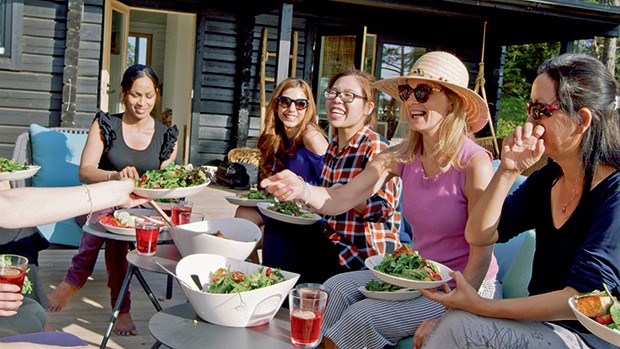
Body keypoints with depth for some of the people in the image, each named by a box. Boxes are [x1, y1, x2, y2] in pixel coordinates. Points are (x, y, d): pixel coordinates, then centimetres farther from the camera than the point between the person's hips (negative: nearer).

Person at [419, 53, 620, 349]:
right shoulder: (547, 178, 5)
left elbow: (583, 298, -22)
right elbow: (478, 235, 0)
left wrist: (482, 307, -24)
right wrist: (508, 171, -12)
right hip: (541, 324, 6)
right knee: (447, 325, -17)